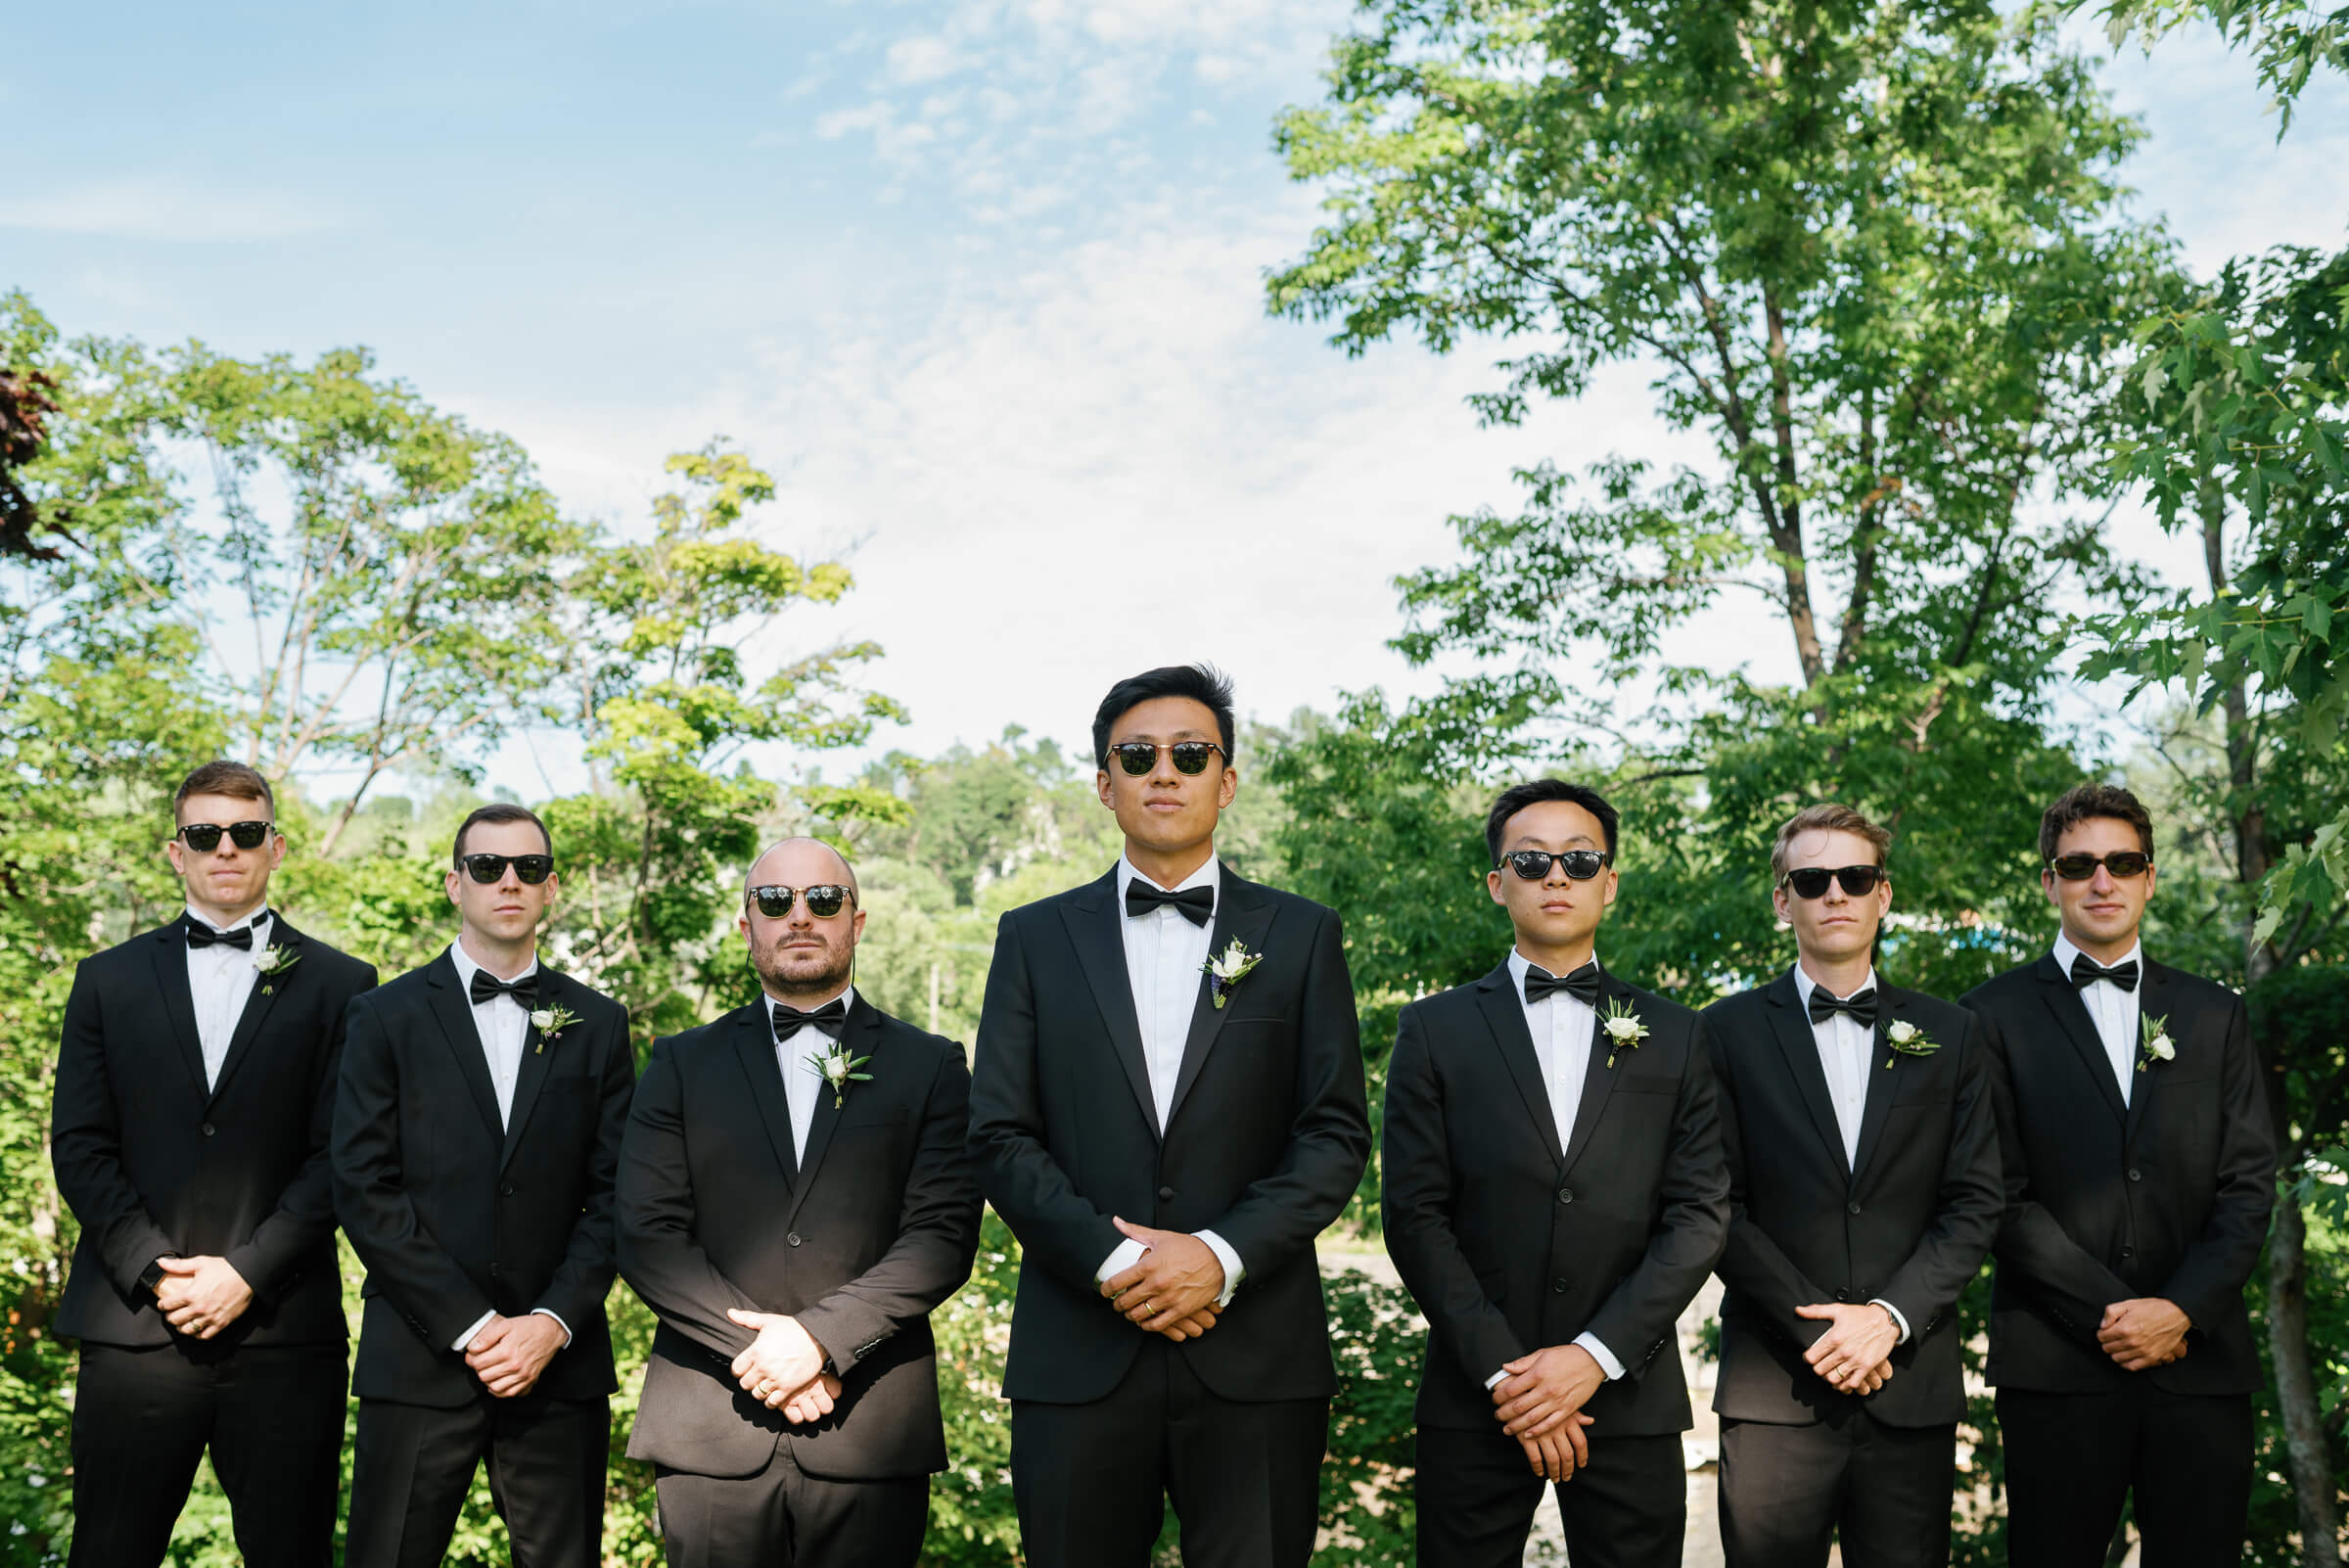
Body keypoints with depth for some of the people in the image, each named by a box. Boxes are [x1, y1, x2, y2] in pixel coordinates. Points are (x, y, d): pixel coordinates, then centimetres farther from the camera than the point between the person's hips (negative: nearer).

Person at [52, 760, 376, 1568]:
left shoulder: (337, 985, 6)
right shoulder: (110, 979, 12)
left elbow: (340, 1155, -1)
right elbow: (78, 1146, 5)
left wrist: (247, 1273, -10)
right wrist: (155, 1272, -7)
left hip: (284, 1328, -1)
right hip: (135, 1325, 1)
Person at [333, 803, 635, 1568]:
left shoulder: (599, 1025, 9)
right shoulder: (388, 1016, 4)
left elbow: (615, 1193, 5)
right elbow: (364, 1187, -4)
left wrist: (553, 1322, -8)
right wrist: (469, 1326, -10)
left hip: (559, 1359, 2)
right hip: (421, 1358, -1)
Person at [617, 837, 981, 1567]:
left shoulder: (931, 1067, 7)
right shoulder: (682, 1063, 10)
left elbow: (944, 1234, -3)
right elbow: (647, 1235, 1)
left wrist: (820, 1336, -14)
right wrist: (759, 1347, -10)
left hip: (872, 1433, -1)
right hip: (708, 1431, 1)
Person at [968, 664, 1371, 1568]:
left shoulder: (1300, 936, 8)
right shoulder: (1036, 939, 9)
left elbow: (1337, 1134, 2)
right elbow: (1000, 1138, 3)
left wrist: (1221, 1254, -12)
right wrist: (1110, 1261, -10)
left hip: (1257, 1356, 0)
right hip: (1078, 1352, 1)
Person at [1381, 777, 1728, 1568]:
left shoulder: (1676, 1036, 8)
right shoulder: (1435, 1028, 4)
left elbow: (1700, 1213, 0)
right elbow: (1414, 1214, -2)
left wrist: (1594, 1355, -10)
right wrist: (1501, 1371, -10)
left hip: (1631, 1396, 1)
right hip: (1475, 1400, 0)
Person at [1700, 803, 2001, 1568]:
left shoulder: (1949, 1033, 10)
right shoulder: (1731, 1031, 3)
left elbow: (1976, 1201, 5)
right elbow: (1719, 1205, -2)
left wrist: (1891, 1316, -8)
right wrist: (1817, 1327, -11)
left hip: (1912, 1382, 2)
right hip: (1773, 1385, -2)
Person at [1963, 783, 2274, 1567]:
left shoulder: (2214, 1014, 13)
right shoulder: (1997, 1016, 3)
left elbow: (2248, 1184, 6)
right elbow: (2000, 1195, -4)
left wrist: (2181, 1310, -7)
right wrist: (2111, 1314, -10)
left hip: (2202, 1360, 3)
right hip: (2058, 1364, -2)